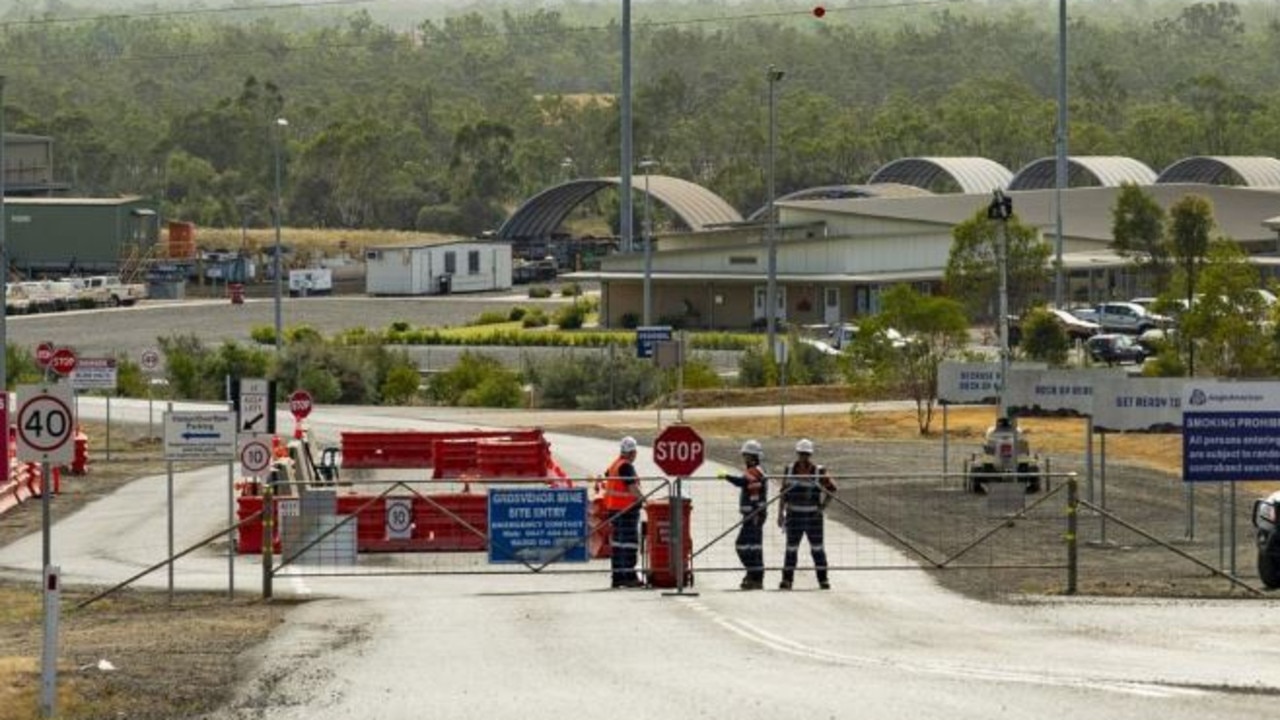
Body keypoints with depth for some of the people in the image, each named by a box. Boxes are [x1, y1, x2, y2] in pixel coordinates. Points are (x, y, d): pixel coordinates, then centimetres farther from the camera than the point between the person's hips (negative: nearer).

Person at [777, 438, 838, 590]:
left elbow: (831, 488, 4)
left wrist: (823, 505, -6)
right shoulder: (790, 470, 3)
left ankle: (823, 579, 9)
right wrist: (781, 513, 6)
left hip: (813, 515, -1)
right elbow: (784, 493, 9)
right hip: (794, 514, 1)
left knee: (817, 547, 2)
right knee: (791, 547, 3)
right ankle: (787, 579, 7)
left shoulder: (819, 472, -4)